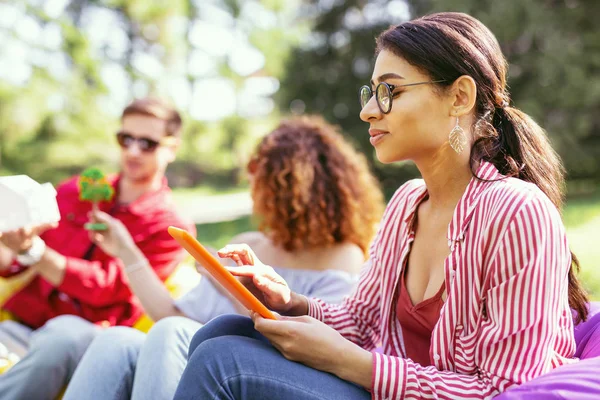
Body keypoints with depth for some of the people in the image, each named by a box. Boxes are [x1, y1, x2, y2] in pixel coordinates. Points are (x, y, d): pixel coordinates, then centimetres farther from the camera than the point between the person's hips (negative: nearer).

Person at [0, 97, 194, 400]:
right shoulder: (73, 192, 18)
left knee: (63, 335, -38)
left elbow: (106, 287, -7)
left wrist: (32, 251, -18)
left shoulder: (169, 230, 6)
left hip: (82, 333, -2)